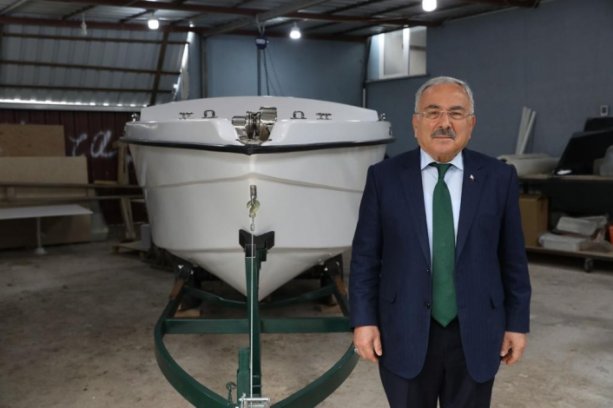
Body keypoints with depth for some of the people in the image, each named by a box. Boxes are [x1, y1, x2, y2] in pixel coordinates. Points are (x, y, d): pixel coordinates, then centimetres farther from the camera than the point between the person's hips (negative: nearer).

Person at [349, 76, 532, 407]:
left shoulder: (498, 177, -1)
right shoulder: (384, 177, -3)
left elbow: (513, 257, 3)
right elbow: (365, 256, -1)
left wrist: (517, 323, 4)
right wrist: (363, 320, -4)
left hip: (475, 335, 1)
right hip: (404, 335, 0)